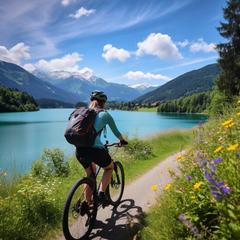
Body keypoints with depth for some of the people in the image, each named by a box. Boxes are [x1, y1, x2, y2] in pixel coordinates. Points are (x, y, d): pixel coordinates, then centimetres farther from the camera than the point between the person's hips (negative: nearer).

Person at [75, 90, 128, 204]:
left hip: (79, 150, 5)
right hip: (95, 150, -5)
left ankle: (86, 202, 30)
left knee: (90, 173, 31)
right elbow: (116, 131, 19)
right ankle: (101, 193, 11)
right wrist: (122, 141, 39)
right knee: (110, 167, 26)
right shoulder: (105, 114, 6)